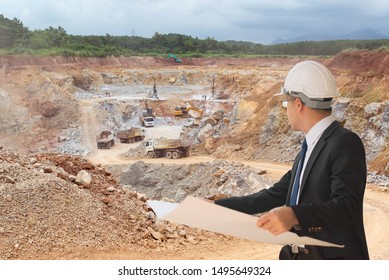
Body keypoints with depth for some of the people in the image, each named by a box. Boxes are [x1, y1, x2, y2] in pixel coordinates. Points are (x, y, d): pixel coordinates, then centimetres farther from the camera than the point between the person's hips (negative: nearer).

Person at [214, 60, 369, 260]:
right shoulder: (310, 148, 13)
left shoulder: (345, 143, -15)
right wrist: (217, 206, 12)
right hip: (299, 255, 8)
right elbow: (275, 196, 15)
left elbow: (347, 205, -26)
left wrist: (294, 215, -41)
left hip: (334, 256, -8)